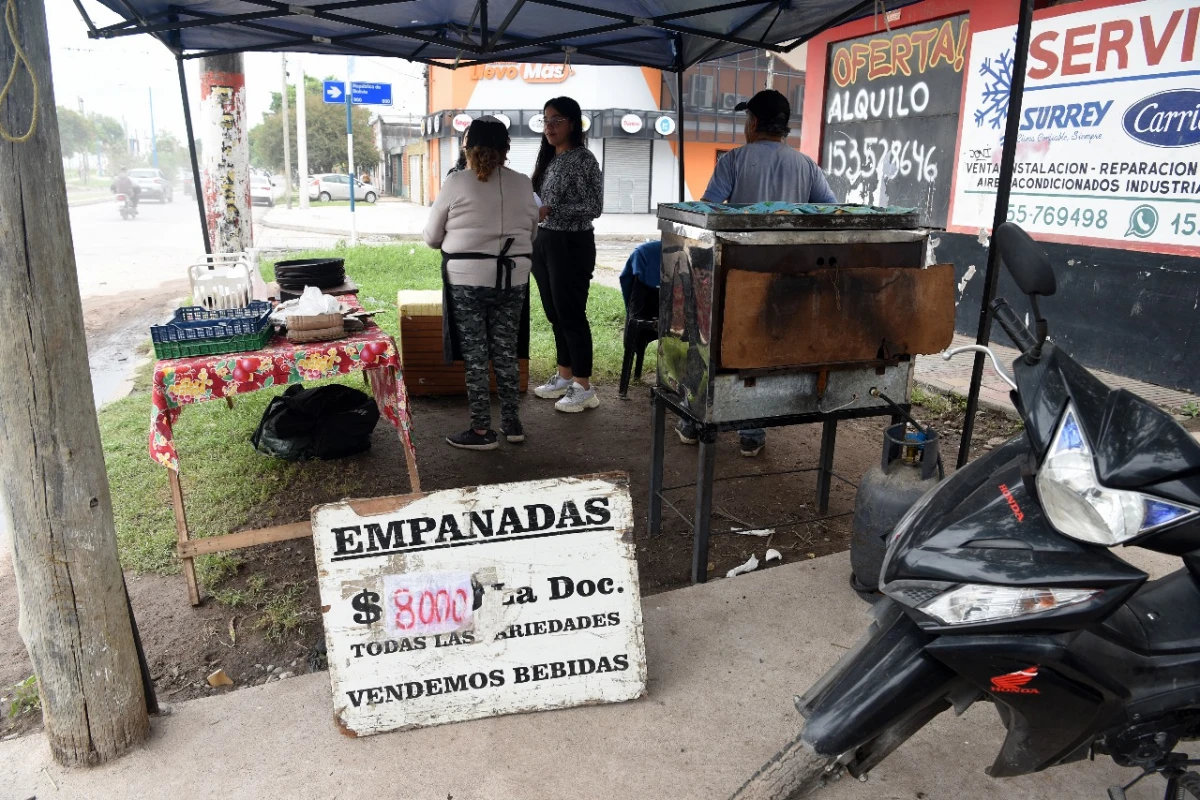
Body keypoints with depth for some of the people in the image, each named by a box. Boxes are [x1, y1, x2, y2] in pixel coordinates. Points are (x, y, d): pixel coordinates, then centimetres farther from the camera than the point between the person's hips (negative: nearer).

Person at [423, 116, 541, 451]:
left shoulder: (456, 183, -4)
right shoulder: (523, 184, 5)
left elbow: (431, 237, 3)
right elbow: (532, 235, 15)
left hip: (467, 279, -3)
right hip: (512, 278, 4)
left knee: (474, 354, 3)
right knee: (506, 351, 12)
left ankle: (482, 430, 7)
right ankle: (512, 422, 19)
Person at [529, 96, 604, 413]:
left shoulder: (583, 159, -11)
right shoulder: (548, 158, 14)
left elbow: (594, 207, -17)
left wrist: (550, 211, -22)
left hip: (572, 244, -8)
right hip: (545, 242, 9)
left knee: (571, 315, -4)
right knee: (555, 314, 13)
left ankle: (584, 387, 4)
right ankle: (564, 376, 25)